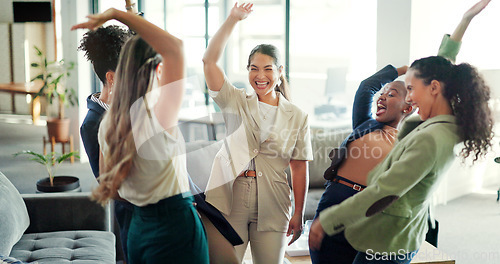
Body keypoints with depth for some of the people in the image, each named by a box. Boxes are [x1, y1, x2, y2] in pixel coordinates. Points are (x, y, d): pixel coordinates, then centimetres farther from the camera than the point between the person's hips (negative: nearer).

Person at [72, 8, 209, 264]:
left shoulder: (107, 124, 3)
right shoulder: (158, 117, -20)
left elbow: (110, 190, 11)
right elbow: (174, 47, -28)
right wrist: (117, 14, -24)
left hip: (138, 229, 7)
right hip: (177, 226, -7)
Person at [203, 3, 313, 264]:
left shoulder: (297, 116, 5)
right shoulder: (235, 102, 5)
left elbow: (299, 168, 4)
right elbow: (209, 60, -6)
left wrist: (298, 214, 2)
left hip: (272, 205, 0)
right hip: (231, 201, 0)